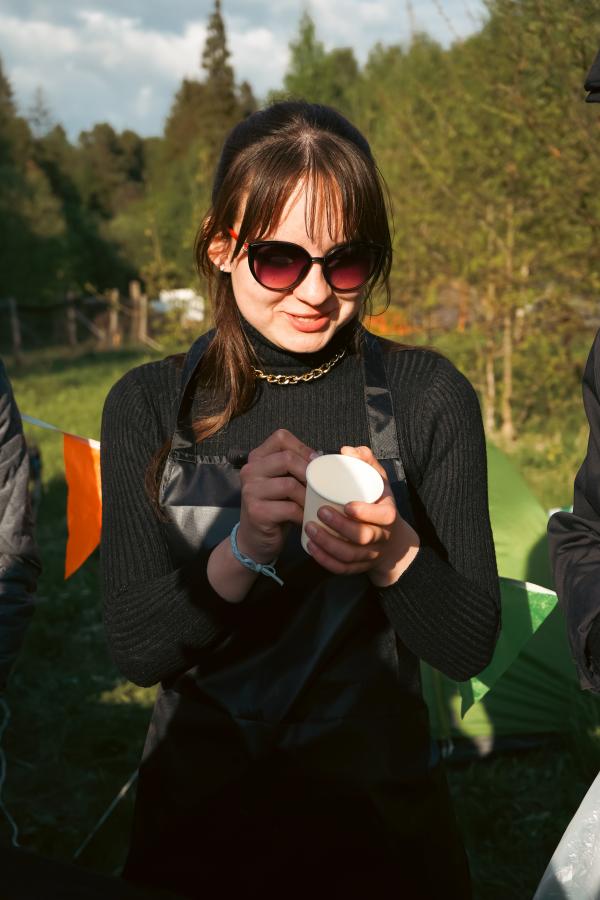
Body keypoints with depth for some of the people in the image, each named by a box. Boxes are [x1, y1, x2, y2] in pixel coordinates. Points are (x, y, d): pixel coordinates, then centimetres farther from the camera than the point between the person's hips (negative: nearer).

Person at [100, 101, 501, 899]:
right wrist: (243, 548, -28)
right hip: (196, 811, 1)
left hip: (378, 811, 0)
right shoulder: (149, 405, -7)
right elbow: (134, 649, -11)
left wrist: (393, 555, -28)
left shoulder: (428, 396, -10)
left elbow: (469, 647, -9)